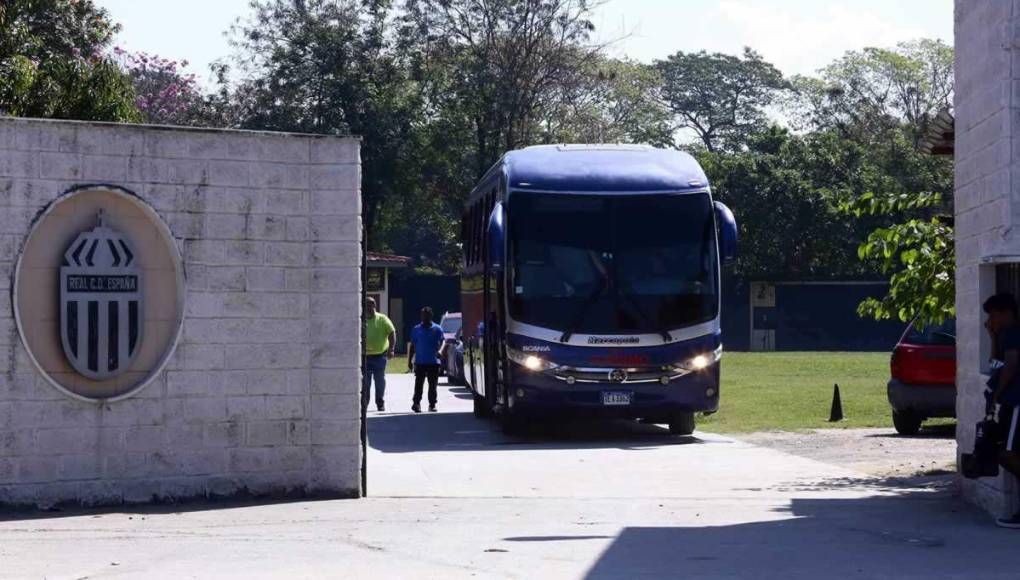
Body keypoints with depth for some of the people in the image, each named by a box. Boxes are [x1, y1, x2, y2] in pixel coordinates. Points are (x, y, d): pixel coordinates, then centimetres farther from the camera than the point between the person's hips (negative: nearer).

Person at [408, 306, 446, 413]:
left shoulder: (437, 329, 4)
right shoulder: (416, 330, 10)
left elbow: (443, 341, -7)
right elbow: (412, 346, 14)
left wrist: (440, 351, -28)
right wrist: (410, 361, 9)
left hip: (433, 362, -1)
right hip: (420, 362, 1)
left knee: (433, 385, 2)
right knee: (419, 384, -5)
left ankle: (432, 405, 8)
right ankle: (416, 403, -1)